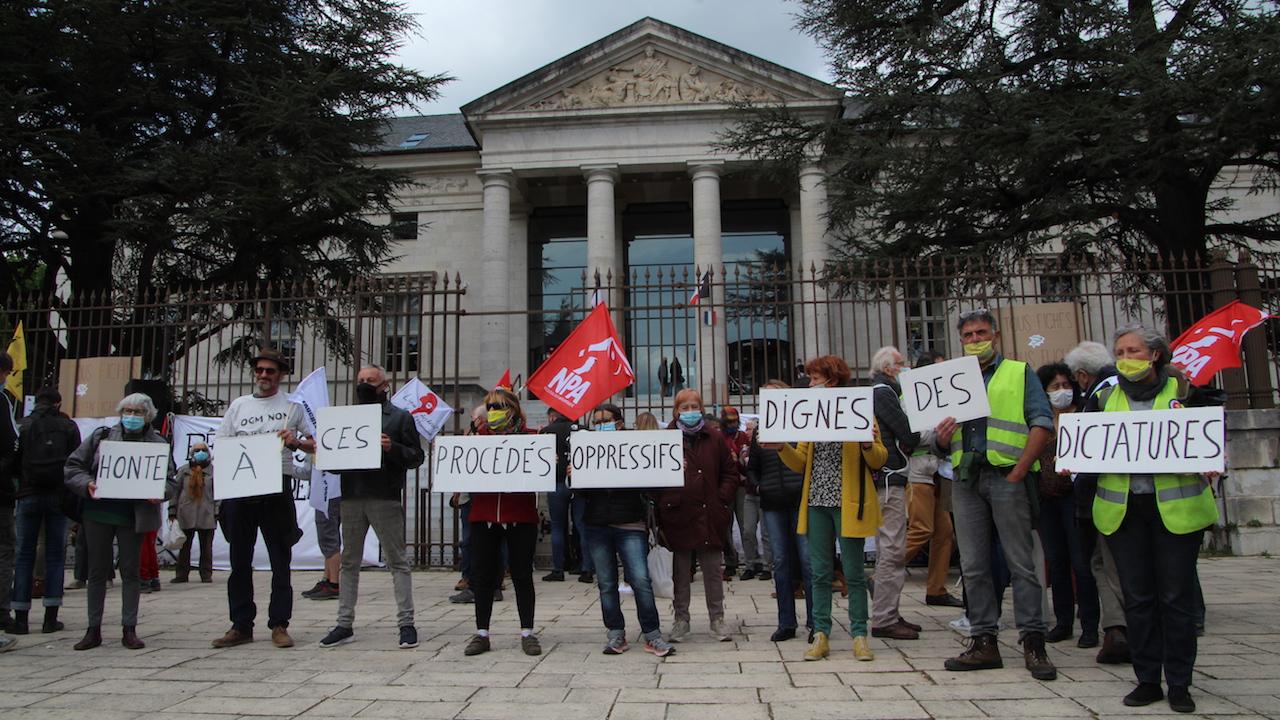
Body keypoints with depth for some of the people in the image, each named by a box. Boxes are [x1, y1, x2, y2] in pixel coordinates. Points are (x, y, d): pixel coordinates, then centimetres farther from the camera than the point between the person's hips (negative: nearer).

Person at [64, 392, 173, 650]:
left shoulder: (157, 443, 2)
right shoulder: (101, 436, 5)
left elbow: (169, 479, 3)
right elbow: (73, 466, 6)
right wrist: (87, 484, -12)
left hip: (134, 515, -1)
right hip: (99, 512, 1)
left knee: (130, 571, 5)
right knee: (97, 570, 7)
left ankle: (129, 630, 12)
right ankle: (93, 629, 17)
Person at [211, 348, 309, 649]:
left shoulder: (292, 405, 9)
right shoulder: (238, 405, 16)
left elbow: (315, 445, 8)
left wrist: (296, 442, -13)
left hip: (277, 488, -3)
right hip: (239, 487, 3)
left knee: (280, 560, 1)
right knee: (239, 560, 6)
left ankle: (279, 625, 8)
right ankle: (241, 626, 15)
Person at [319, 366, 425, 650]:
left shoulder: (400, 418, 5)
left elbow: (417, 456, -2)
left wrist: (392, 448, -18)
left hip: (385, 498, -5)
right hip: (351, 497, 5)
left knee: (397, 561, -2)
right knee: (349, 562, 9)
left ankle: (406, 623, 1)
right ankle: (345, 624, 16)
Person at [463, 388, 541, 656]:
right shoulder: (480, 437, 10)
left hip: (521, 517, -2)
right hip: (484, 516, 3)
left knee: (522, 575, 5)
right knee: (482, 575, 7)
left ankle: (527, 632, 16)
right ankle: (481, 634, 18)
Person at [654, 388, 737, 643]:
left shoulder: (715, 438, 8)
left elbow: (730, 472, 10)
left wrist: (722, 499, -1)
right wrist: (664, 502, -8)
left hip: (709, 516, 1)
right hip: (678, 516, -1)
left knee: (713, 570, 9)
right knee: (680, 572, 9)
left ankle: (717, 619, 19)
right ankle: (681, 619, 20)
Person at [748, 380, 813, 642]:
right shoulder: (760, 432, 14)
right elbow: (752, 468, 22)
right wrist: (758, 486, 5)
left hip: (800, 500, -4)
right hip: (772, 504, 4)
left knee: (807, 559, -4)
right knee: (781, 561, 7)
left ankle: (815, 622, 5)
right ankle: (786, 623, 14)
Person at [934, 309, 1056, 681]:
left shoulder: (1020, 373, 7)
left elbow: (1042, 424, -5)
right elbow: (945, 444, 18)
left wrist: (1019, 471, -14)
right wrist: (942, 437, -7)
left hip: (1006, 476, -4)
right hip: (966, 479, 5)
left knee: (1021, 562, -2)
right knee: (973, 566, 6)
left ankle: (1033, 642, 5)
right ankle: (984, 641, 13)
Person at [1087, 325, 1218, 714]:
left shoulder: (1183, 390, 4)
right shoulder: (1104, 397, 10)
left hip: (1176, 506, -2)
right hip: (1122, 508, 2)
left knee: (1176, 595, 2)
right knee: (1137, 596, 7)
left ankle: (1179, 683, 14)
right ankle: (1147, 680, 17)